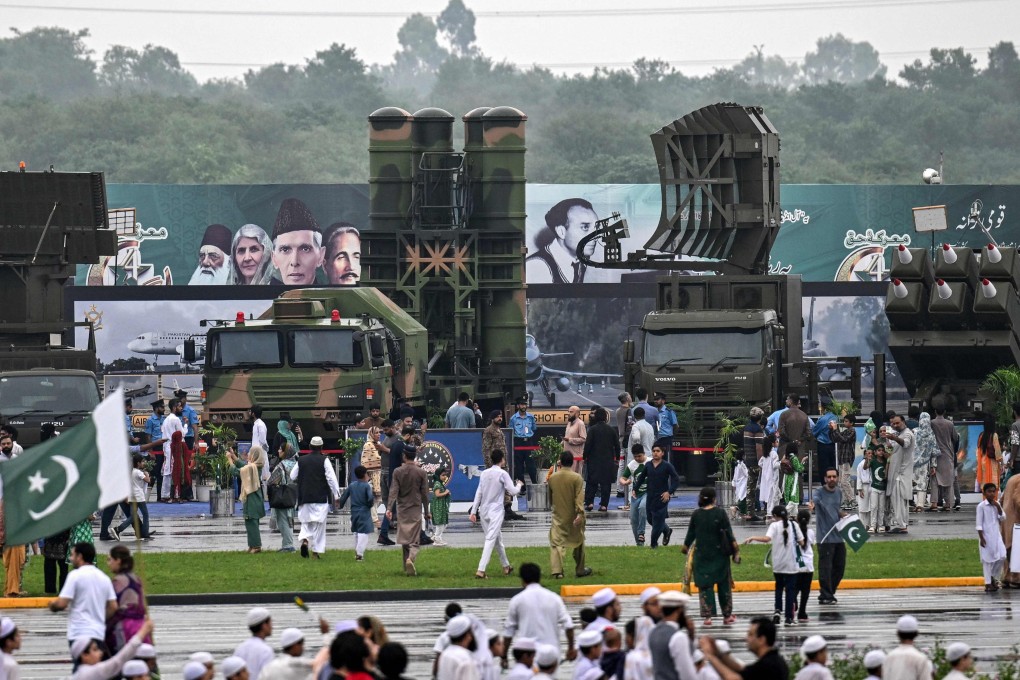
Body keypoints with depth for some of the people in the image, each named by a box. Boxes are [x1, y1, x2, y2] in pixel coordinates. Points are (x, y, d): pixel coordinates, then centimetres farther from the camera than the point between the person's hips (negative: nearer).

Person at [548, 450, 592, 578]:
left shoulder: (552, 477, 0)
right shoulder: (576, 478, -11)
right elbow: (579, 497, -19)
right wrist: (580, 514, -23)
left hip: (558, 516, 1)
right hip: (574, 517, -1)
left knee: (556, 543, -2)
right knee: (578, 542, 16)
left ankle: (557, 570, -19)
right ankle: (580, 570, 25)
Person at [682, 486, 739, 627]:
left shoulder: (696, 515, -3)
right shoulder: (720, 513, -8)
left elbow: (691, 535, 5)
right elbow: (729, 533, -7)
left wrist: (685, 547, 23)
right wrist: (735, 549, 3)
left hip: (702, 555, 1)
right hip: (720, 554, -1)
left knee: (705, 585, 5)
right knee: (724, 584, 11)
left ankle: (708, 616, -2)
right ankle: (727, 616, 17)